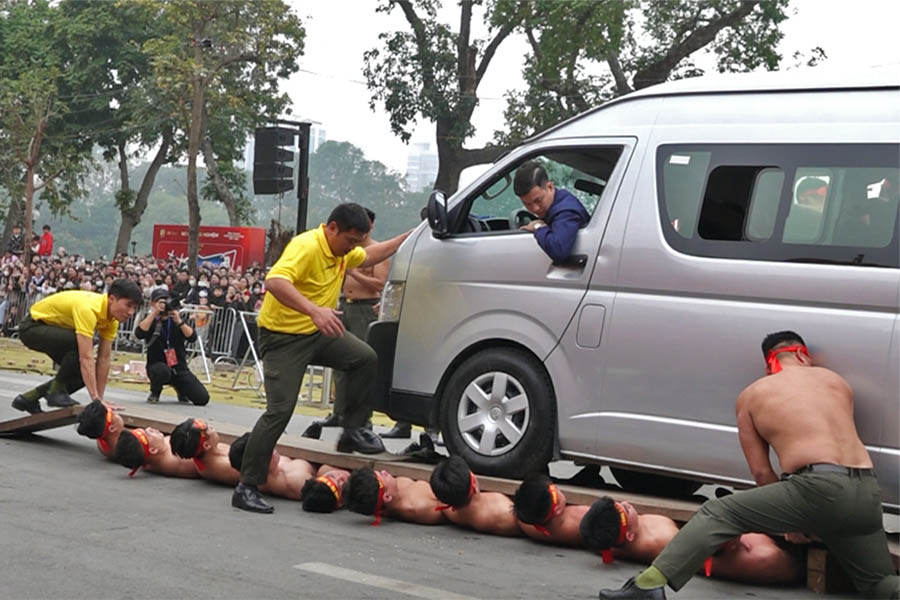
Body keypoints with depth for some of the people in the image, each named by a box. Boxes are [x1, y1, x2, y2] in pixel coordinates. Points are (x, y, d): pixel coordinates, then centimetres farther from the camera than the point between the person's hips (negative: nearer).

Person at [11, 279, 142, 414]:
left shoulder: (112, 318, -10)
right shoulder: (88, 309, -36)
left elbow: (104, 359, -8)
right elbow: (86, 358, -41)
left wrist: (99, 399, -11)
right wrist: (96, 399, -43)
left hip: (55, 329, 9)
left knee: (86, 373, 1)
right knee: (81, 345, -32)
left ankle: (30, 398, 12)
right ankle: (56, 390, -12)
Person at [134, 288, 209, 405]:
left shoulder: (176, 319, 6)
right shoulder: (150, 320, 1)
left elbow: (192, 337, -10)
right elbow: (139, 334, -22)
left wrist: (179, 321, -23)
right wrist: (154, 313, -23)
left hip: (179, 367, 2)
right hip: (157, 365, -2)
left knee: (202, 399, -13)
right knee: (162, 370, -41)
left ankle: (180, 388, 21)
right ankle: (154, 393, -5)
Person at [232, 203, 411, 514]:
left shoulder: (344, 250, 5)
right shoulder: (306, 246, -25)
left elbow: (369, 256, 28)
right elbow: (274, 281, -42)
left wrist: (406, 238, 23)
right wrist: (314, 310, -53)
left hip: (318, 332, 8)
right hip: (283, 336, -8)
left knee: (366, 358, -6)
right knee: (280, 410, -13)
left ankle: (352, 430, 10)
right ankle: (246, 487, -6)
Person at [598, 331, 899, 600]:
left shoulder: (751, 395, 15)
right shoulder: (837, 380, 24)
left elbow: (761, 471, 13)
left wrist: (788, 519, 24)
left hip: (819, 488, -4)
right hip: (867, 494, 4)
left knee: (717, 514, 7)